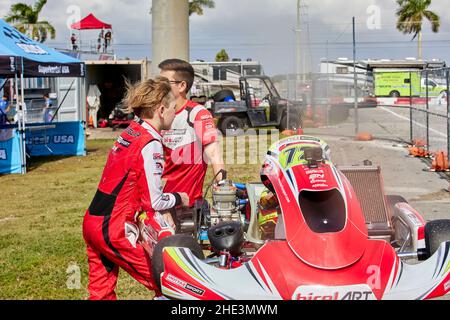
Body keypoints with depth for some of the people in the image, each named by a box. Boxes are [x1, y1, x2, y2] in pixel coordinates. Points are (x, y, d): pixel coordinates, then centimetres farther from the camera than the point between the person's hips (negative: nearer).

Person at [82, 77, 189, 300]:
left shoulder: (128, 133, 10)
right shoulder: (151, 145, -16)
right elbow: (153, 201, -13)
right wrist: (179, 198, 5)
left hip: (92, 222, 9)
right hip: (114, 231, -9)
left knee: (101, 291, 15)